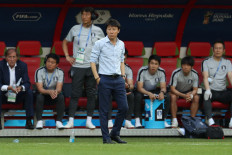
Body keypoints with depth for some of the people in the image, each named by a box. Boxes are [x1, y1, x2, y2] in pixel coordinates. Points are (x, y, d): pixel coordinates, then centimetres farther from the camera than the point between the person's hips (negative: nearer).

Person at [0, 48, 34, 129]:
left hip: (18, 95, 2)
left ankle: (29, 121, -21)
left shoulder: (22, 65, -5)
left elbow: (27, 83, -8)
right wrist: (8, 88, -36)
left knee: (29, 92, -25)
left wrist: (21, 88, -33)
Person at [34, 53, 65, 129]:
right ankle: (39, 121, -28)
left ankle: (59, 121, -26)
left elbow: (59, 88, -19)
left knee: (61, 97, -30)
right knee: (39, 97, -35)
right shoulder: (39, 71, -14)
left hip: (55, 94, 1)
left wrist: (56, 92, -45)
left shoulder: (60, 72, -9)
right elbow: (40, 88, -23)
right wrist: (49, 92, -44)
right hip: (43, 93, -1)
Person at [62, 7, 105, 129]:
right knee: (75, 94, -3)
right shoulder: (75, 29, 6)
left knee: (91, 94, 2)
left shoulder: (98, 31, 5)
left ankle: (89, 121, 9)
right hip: (78, 66, 0)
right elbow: (65, 42, 19)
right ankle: (71, 121, -1)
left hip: (92, 67, 0)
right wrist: (67, 56, 8)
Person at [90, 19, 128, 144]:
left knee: (124, 107, 1)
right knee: (104, 110, -2)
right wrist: (97, 77, -10)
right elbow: (92, 60, -2)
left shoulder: (121, 44, 12)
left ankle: (115, 134, 15)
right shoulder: (99, 43, -4)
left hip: (118, 79, 5)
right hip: (105, 79, -5)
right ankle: (106, 138, 5)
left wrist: (123, 75, 12)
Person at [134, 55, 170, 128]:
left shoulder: (161, 72, -15)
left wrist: (162, 92, -41)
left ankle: (163, 120, -12)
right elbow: (139, 88, -28)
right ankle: (137, 121, -33)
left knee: (167, 96, -22)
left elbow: (163, 87, -15)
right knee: (138, 96, -38)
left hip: (154, 91, 3)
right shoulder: (142, 71, -25)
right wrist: (149, 94, -47)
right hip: (142, 91, -3)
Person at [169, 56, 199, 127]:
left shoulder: (195, 74, -18)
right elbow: (172, 89, -26)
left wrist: (191, 95, -38)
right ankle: (174, 120, -26)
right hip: (176, 92, -2)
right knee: (173, 97, -34)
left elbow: (195, 89, -12)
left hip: (188, 92, 2)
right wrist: (184, 96, -41)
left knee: (196, 97, -27)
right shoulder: (176, 73, -26)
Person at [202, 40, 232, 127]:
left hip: (223, 91, 3)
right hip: (211, 90, -3)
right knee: (206, 96, -37)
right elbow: (205, 77, -8)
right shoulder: (206, 62, 6)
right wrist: (207, 90, -28)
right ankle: (210, 120, -51)